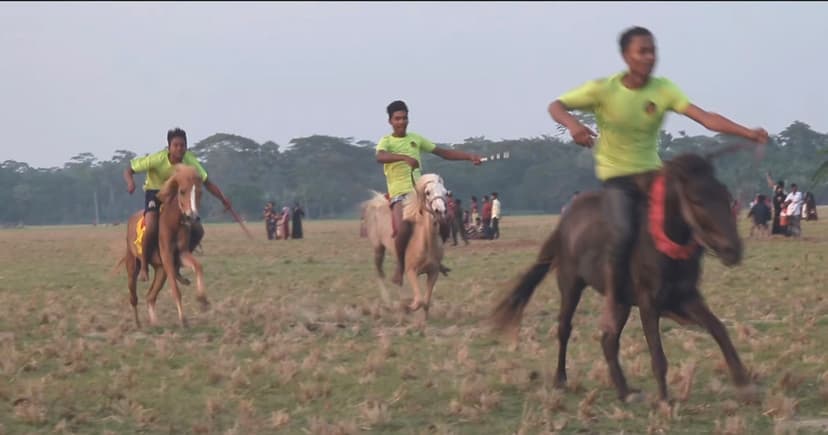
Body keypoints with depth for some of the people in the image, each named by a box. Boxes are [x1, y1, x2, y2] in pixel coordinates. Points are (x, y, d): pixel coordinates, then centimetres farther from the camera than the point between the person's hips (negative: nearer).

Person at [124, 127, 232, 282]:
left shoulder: (190, 161, -18)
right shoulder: (157, 159, -27)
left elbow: (207, 182, -9)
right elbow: (129, 170, -20)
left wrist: (222, 198, -23)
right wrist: (130, 182, -42)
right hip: (155, 193, -4)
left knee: (198, 231, -8)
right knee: (151, 227, -32)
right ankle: (143, 267, -13)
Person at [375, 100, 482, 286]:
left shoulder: (416, 139, 14)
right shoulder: (386, 141, -1)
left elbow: (443, 152, 18)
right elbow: (380, 157, -25)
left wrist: (469, 156, 9)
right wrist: (405, 158, -41)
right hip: (399, 193, -5)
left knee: (444, 222, -7)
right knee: (403, 229, -28)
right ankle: (400, 267, -6)